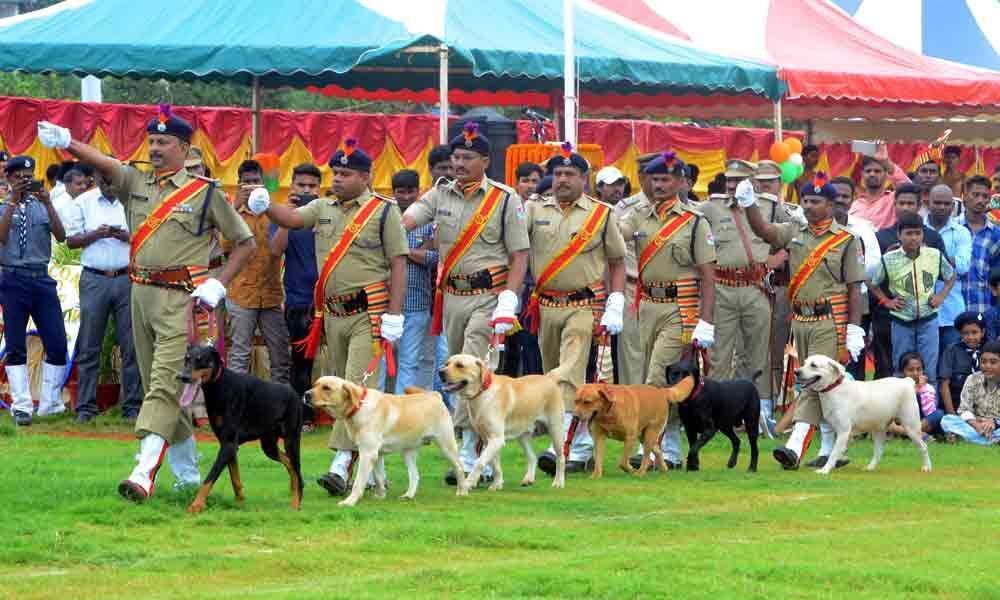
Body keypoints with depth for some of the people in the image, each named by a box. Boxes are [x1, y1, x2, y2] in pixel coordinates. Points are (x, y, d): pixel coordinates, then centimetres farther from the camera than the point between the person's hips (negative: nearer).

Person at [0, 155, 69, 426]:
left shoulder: (41, 206, 10)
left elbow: (61, 236, -3)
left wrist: (47, 203, -13)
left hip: (42, 279, 3)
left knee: (57, 344, -1)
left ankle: (50, 404, 9)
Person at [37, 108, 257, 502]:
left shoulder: (205, 193, -1)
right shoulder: (135, 183, 10)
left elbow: (245, 242, 5)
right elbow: (103, 163, -9)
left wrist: (219, 284, -7)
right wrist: (67, 143, -29)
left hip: (179, 297, -6)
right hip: (141, 292, 6)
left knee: (164, 383, -16)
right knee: (156, 384, 11)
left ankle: (145, 472, -27)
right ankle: (187, 472, 22)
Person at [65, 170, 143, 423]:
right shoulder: (84, 202, 8)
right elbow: (71, 240, 5)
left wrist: (126, 236, -13)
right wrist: (97, 234, -11)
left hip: (127, 278, 0)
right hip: (94, 279, 0)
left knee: (131, 345, -1)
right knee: (89, 347, 0)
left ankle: (133, 406, 4)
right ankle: (85, 407, 4)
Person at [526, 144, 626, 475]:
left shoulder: (601, 214, 3)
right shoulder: (535, 211, 7)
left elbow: (618, 262, 7)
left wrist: (615, 307, -1)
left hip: (583, 307, -4)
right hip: (545, 307, 4)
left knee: (570, 374, -16)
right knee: (553, 375, 10)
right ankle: (582, 445, 24)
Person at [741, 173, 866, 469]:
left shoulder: (846, 240, -2)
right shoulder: (794, 233, 11)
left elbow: (854, 288, -4)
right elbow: (763, 230, -5)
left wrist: (854, 331, -9)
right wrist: (749, 205, -23)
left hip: (830, 322, -5)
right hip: (800, 319, 5)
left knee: (817, 382, -12)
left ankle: (796, 447, -21)